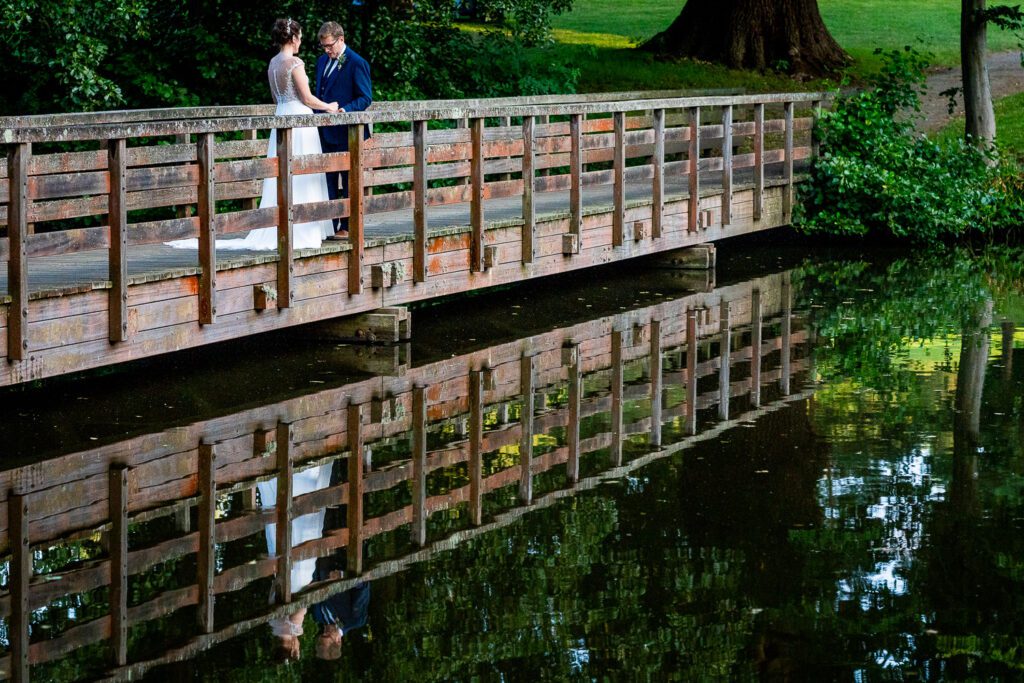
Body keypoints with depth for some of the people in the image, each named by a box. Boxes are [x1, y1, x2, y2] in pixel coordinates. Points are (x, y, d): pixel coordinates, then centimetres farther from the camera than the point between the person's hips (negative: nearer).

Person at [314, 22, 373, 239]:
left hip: (345, 132, -7)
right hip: (325, 131, 7)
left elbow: (366, 98, -11)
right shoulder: (322, 60, 13)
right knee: (328, 180, 9)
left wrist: (346, 110, -26)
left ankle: (347, 227, 5)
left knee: (348, 180, 1)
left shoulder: (356, 63, -10)